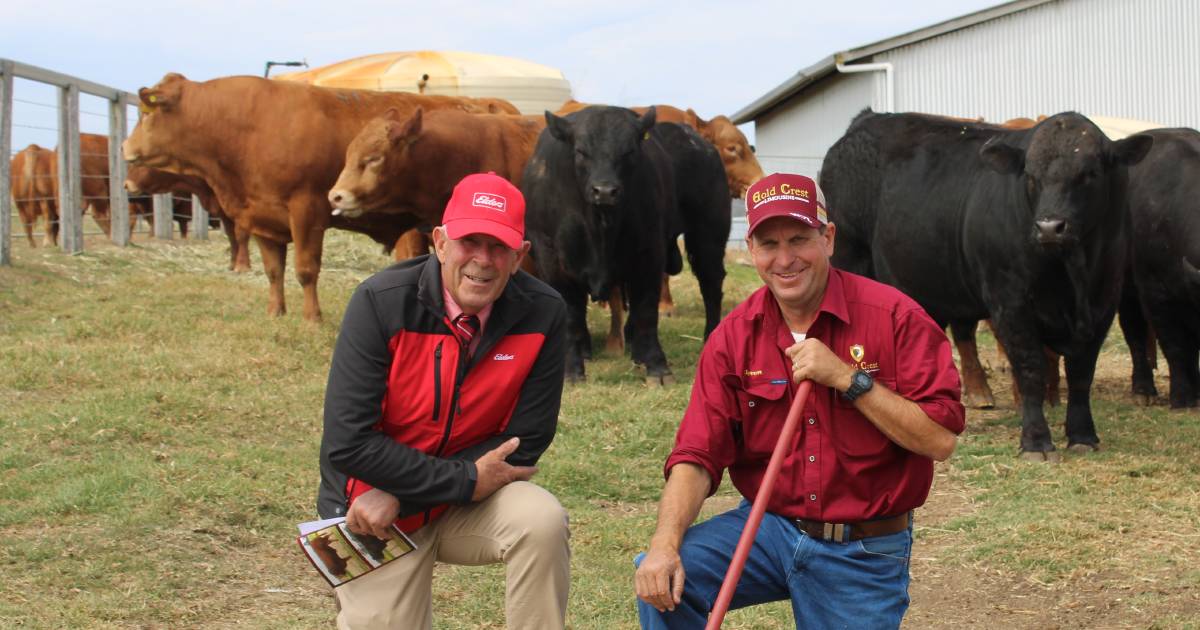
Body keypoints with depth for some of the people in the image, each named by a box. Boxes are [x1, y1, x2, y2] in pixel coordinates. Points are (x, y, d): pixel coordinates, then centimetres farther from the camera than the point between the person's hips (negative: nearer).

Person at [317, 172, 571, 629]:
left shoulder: (543, 314, -14)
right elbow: (347, 442, -21)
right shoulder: (381, 303, -19)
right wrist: (466, 481, -23)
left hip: (473, 504, 1)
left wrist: (399, 495, -17)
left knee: (543, 521, -27)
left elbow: (524, 443, -10)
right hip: (373, 512, -1)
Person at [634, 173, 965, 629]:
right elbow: (698, 457, -6)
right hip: (768, 527, 2)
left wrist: (847, 378, -23)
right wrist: (665, 544, -23)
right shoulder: (733, 337, -2)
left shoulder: (894, 317, -11)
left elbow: (940, 440, -15)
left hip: (863, 555, -2)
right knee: (661, 579, -20)